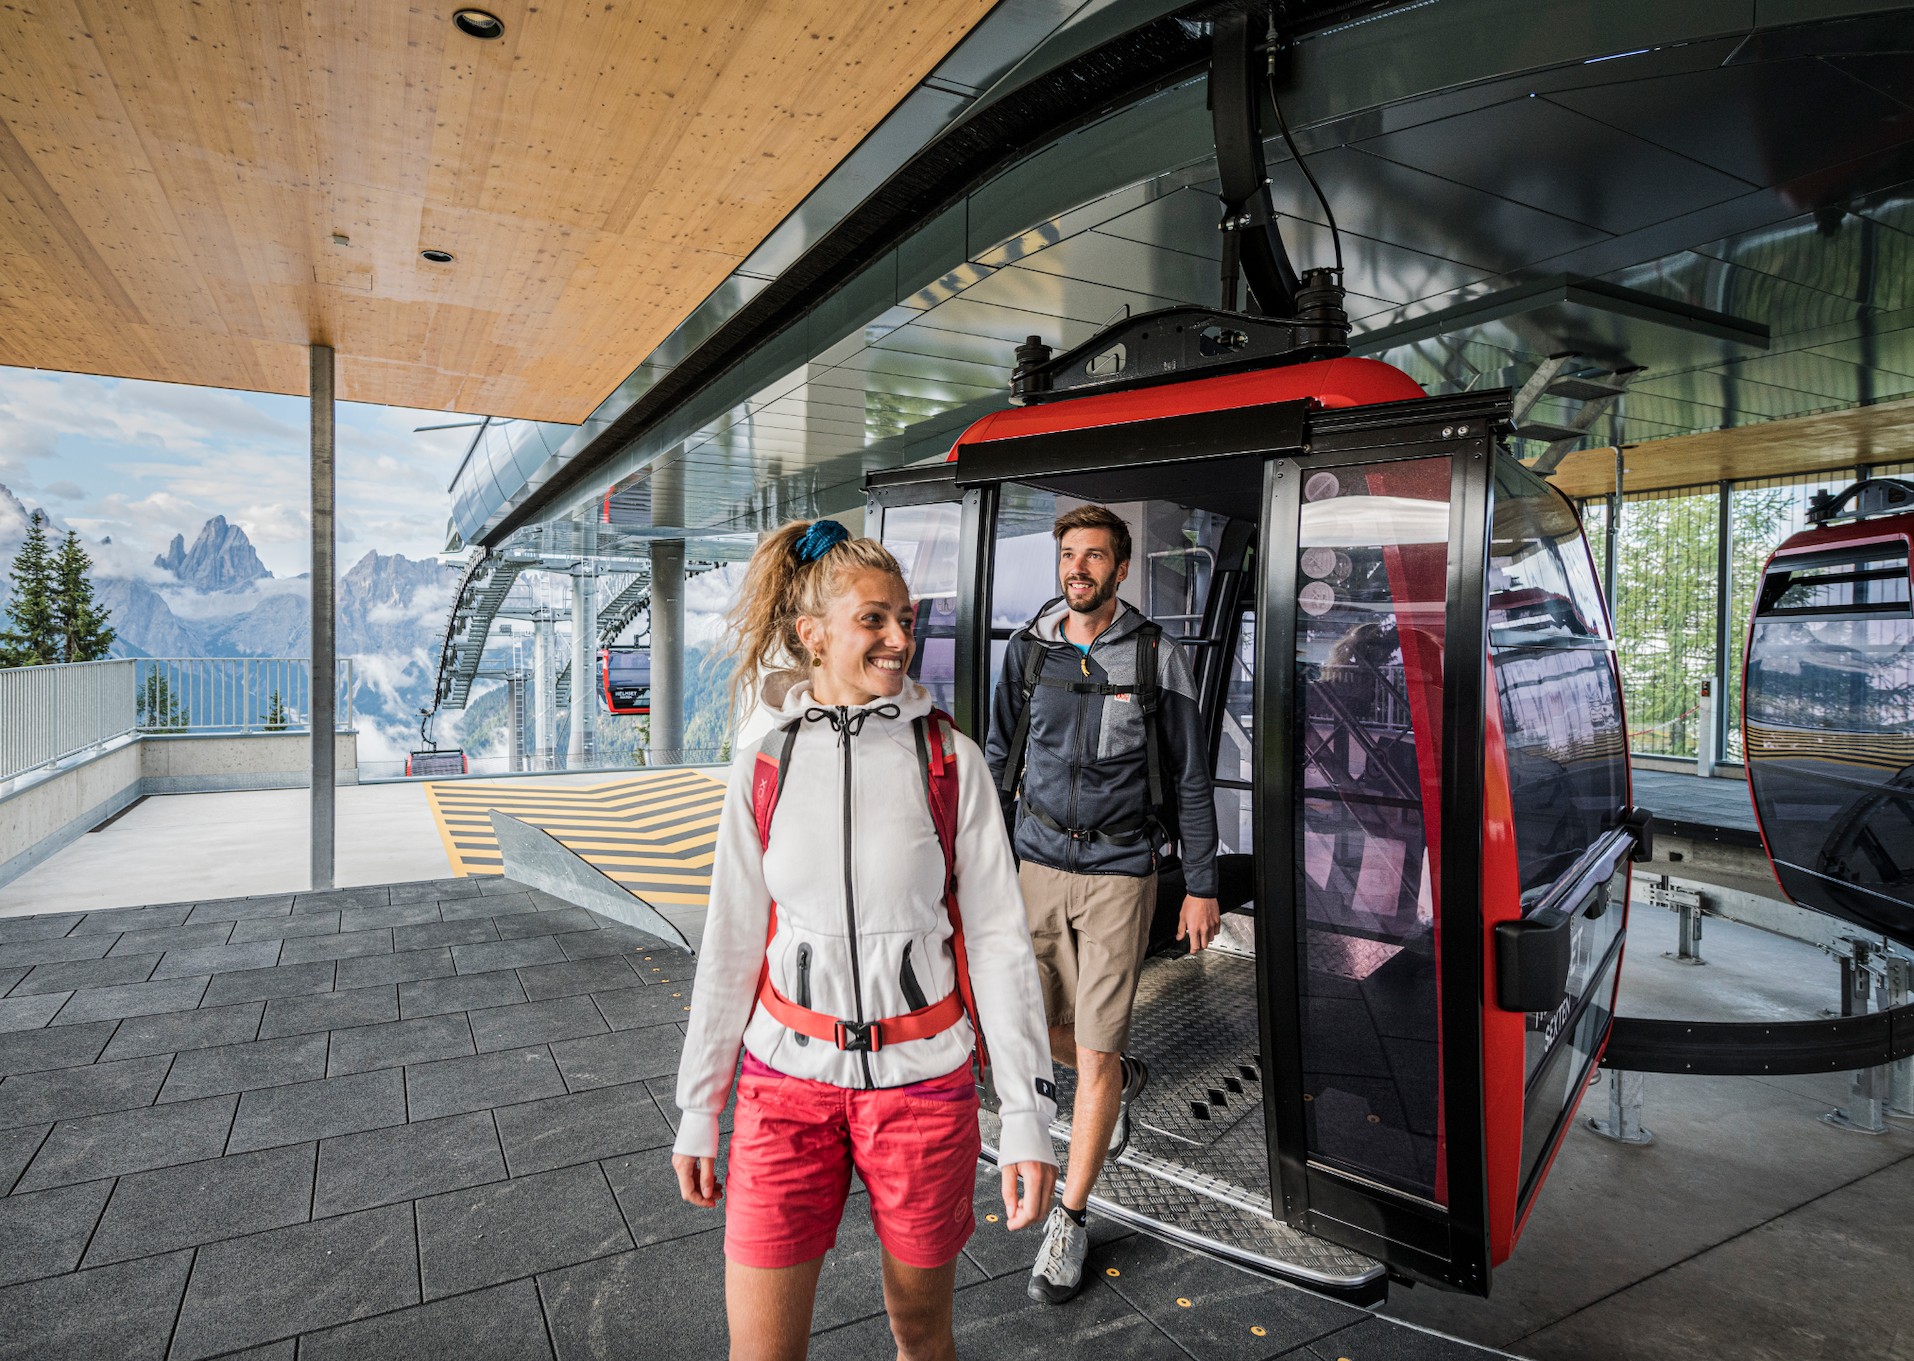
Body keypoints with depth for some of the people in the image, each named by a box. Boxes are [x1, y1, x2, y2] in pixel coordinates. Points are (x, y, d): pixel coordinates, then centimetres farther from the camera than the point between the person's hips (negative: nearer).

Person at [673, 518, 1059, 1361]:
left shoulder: (949, 759, -7)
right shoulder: (764, 769, -3)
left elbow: (998, 937, -6)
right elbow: (731, 945, 4)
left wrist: (1028, 1115, -8)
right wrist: (698, 1109, 8)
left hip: (922, 1079, -1)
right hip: (787, 1079, 1)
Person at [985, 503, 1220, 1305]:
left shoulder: (1156, 658, -6)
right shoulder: (1028, 650, 2)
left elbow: (1189, 780, -2)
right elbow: (1002, 761, 10)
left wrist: (1201, 886, -2)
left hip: (1120, 872, -3)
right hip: (1038, 863, 4)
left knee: (1094, 1051, -1)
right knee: (1036, 1029, 12)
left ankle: (1071, 1221, 19)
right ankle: (1126, 1080, 46)